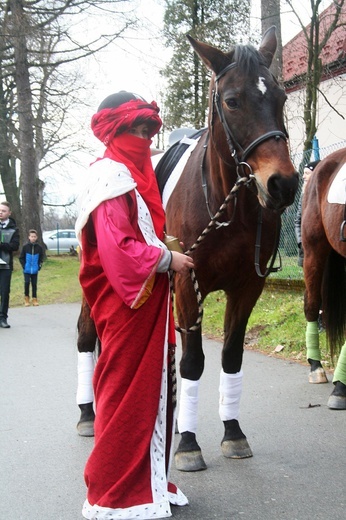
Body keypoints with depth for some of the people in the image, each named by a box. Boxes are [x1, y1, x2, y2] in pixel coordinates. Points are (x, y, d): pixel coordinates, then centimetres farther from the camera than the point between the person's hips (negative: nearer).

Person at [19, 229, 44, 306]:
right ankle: (26, 298, 6)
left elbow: (41, 258, 9)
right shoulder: (25, 246, -5)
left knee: (34, 284, 5)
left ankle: (34, 299, 13)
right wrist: (24, 266, -6)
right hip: (27, 270, -1)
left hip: (35, 270, 1)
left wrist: (39, 266, 0)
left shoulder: (39, 247, -1)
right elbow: (21, 257, 1)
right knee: (27, 283, -8)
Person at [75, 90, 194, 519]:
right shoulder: (112, 176, -14)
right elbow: (117, 249, -24)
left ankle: (147, 481, 28)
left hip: (146, 302, 10)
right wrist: (167, 258, -15)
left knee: (152, 391, 15)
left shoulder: (133, 175, 17)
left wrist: (167, 250, 8)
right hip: (127, 306, -10)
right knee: (126, 393, -2)